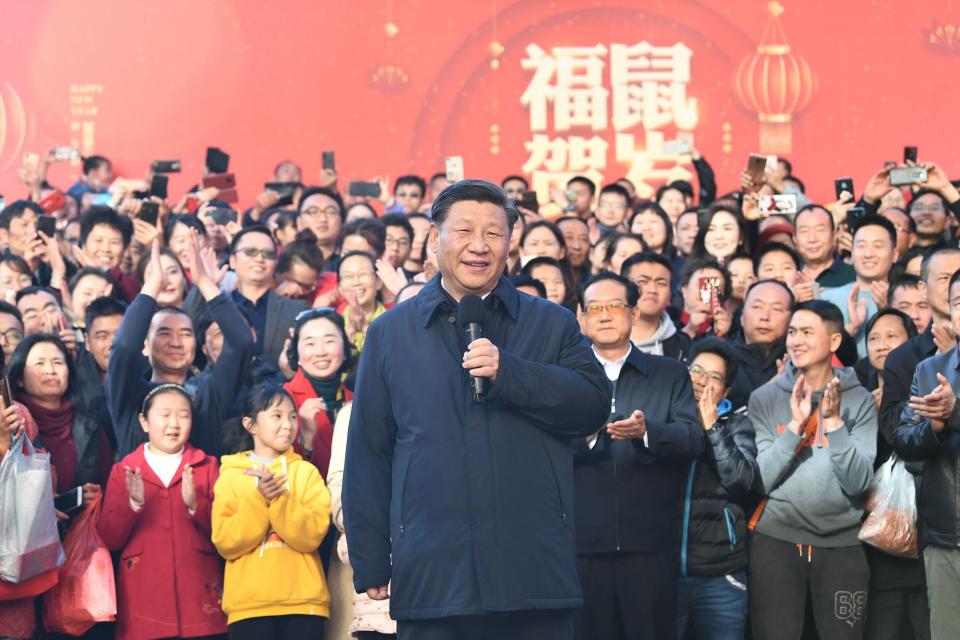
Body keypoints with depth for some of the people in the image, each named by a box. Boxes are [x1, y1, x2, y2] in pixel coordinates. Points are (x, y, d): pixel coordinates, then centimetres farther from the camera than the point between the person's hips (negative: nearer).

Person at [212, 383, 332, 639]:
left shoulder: (306, 472, 8)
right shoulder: (231, 476, 7)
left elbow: (312, 535, -5)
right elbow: (225, 542, -4)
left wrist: (279, 499, -18)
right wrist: (258, 500, -16)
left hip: (303, 601, 1)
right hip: (249, 603, -1)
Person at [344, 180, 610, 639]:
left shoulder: (552, 324, 11)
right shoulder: (390, 334, 10)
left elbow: (594, 404, -3)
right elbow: (368, 458, 9)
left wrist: (508, 372, -15)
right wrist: (370, 566, 4)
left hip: (534, 570, 0)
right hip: (430, 577, 0)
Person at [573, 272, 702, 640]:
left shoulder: (671, 375, 13)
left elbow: (693, 439, -2)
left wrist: (647, 430, -21)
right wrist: (585, 433, -21)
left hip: (650, 545, 0)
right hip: (583, 544, 0)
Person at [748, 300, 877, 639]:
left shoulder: (860, 400, 0)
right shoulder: (764, 399, 1)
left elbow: (858, 482, -9)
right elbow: (758, 481, -7)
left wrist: (834, 423, -19)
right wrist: (795, 425, -17)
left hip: (842, 544, 0)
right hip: (775, 541, 0)